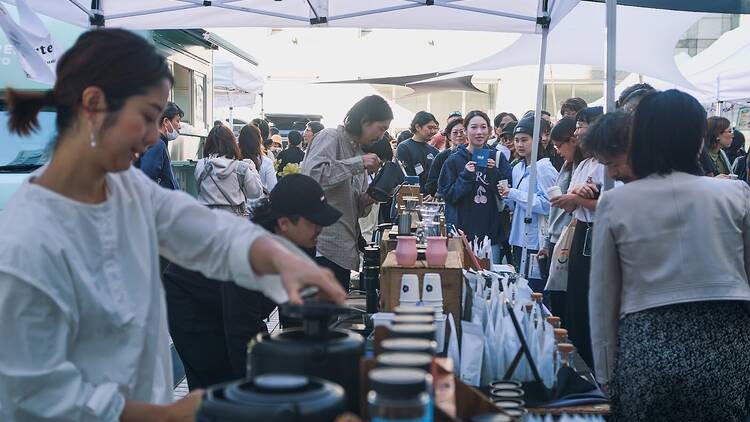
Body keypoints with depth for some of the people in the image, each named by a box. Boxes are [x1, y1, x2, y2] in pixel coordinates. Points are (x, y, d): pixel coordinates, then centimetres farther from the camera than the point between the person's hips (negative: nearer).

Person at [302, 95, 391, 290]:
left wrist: (366, 201, 1)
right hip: (322, 247, -8)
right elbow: (313, 173, -25)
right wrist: (358, 164, -18)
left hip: (344, 251, 8)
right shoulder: (330, 137, -5)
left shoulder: (360, 152, 19)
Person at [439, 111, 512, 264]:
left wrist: (494, 173, -11)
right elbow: (446, 194, -2)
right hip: (462, 232, -2)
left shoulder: (498, 158, 7)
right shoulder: (454, 160, 1)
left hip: (490, 232, 2)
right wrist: (466, 176, -15)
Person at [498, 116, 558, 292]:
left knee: (534, 289, -5)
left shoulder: (544, 168, -11)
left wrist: (514, 194, -17)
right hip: (519, 239, 8)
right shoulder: (518, 168, 14)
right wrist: (507, 197, 0)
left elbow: (548, 204, -21)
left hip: (536, 242, -8)